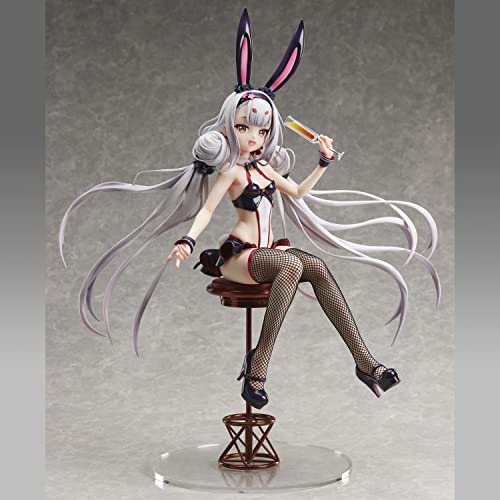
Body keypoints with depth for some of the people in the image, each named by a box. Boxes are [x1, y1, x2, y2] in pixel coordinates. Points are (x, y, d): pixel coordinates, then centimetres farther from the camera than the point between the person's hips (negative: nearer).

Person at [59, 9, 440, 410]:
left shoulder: (265, 166, 16)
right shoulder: (230, 171, -4)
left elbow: (298, 192, 29)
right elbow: (206, 210, -11)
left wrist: (324, 162, 23)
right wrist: (188, 240, -27)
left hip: (267, 249, 6)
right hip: (238, 255, -6)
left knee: (317, 267, -23)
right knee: (292, 265, -35)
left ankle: (364, 361, -31)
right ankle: (258, 367, -34)